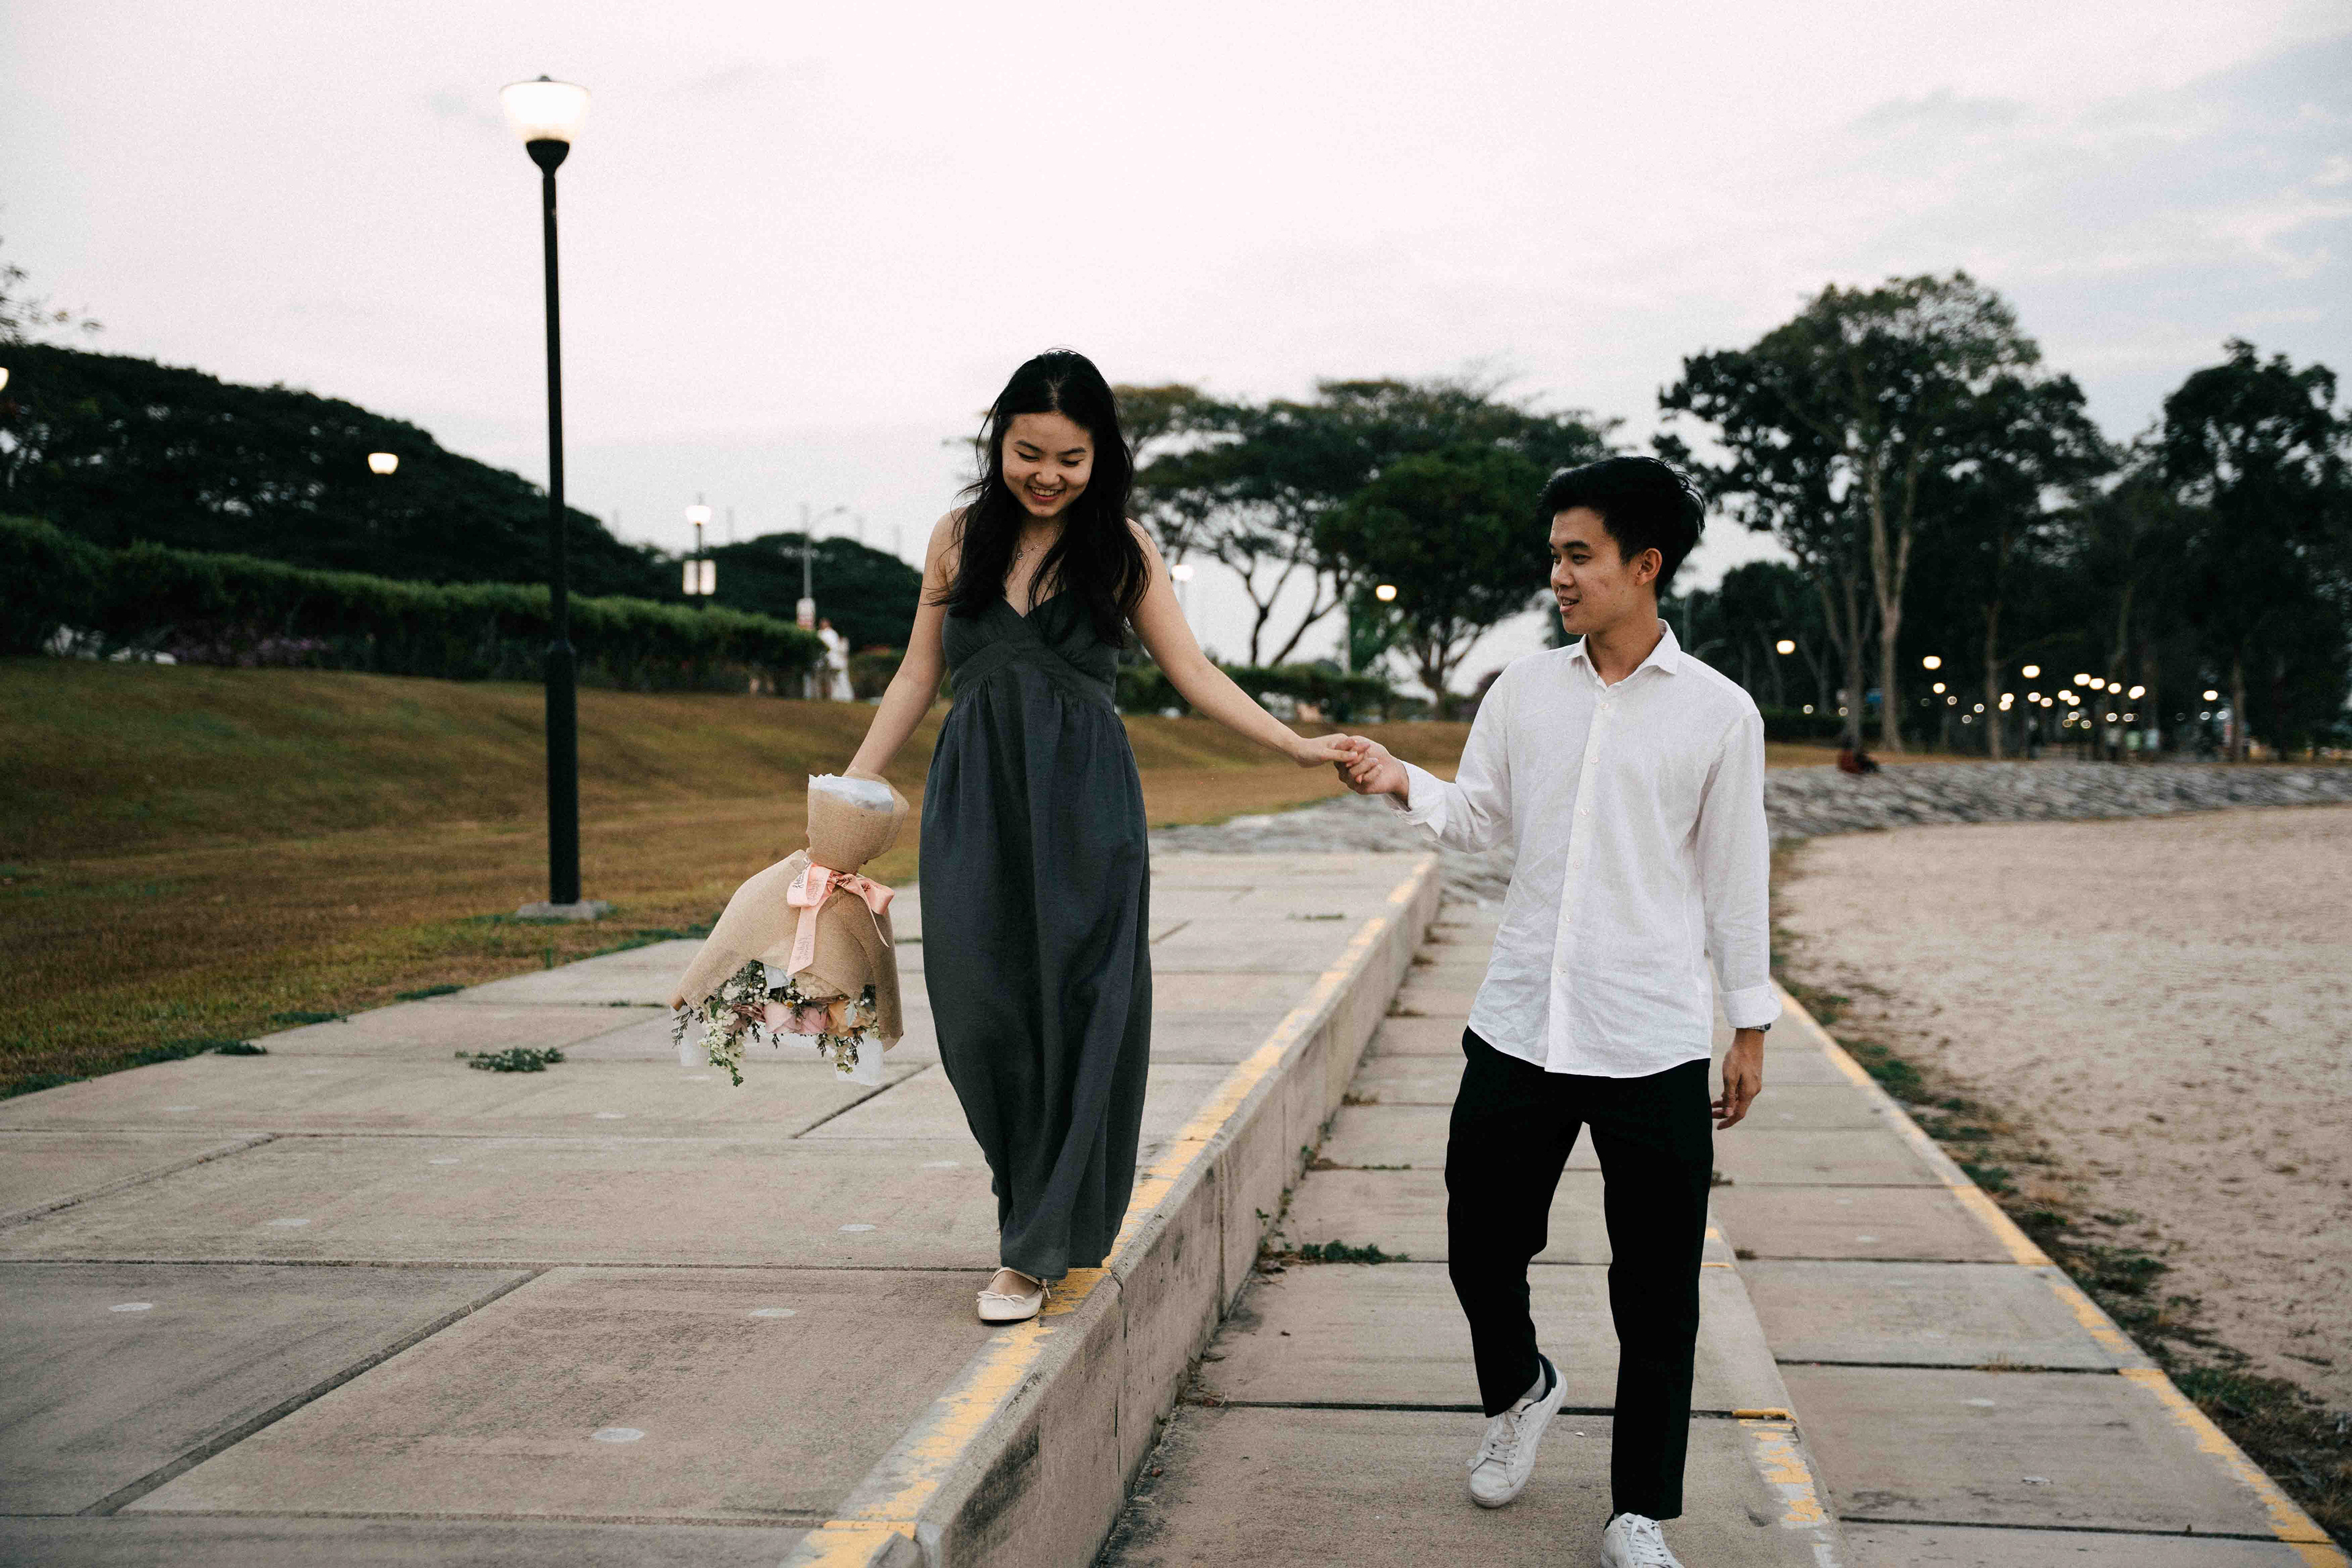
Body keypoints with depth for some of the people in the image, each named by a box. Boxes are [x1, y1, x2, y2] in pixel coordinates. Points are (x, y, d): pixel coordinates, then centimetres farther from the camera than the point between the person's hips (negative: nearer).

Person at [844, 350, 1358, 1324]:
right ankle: (1039, 1200, 23)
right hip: (975, 800, 2)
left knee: (1071, 1008, -2)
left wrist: (1297, 747, -7)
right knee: (980, 1013, -1)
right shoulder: (960, 538, 9)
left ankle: (1035, 1247, 9)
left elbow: (1193, 673, 3)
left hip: (1082, 804, -2)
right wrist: (850, 789, 11)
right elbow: (918, 675, 14)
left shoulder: (1121, 548, 3)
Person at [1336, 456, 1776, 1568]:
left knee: (1655, 1299, 4)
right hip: (1518, 1027, 3)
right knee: (1479, 1247, 9)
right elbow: (1481, 819, 11)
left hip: (1654, 1047, -3)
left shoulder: (1718, 712, -1)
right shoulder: (1522, 691, 7)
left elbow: (1734, 877, 3)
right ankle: (1518, 1392, 41)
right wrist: (1401, 785, -8)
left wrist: (1750, 1027, 5)